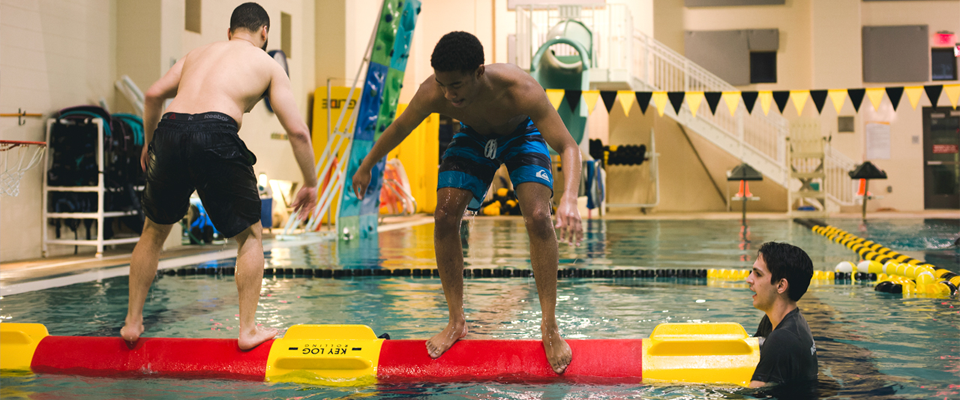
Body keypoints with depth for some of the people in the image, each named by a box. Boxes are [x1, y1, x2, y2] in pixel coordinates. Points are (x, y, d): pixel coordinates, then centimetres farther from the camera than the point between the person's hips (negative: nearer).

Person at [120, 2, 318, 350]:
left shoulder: (199, 53, 29)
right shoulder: (267, 64, 19)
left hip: (171, 130, 4)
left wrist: (148, 143, 31)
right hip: (216, 134, -4)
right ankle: (248, 329, 9)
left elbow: (154, 94, 18)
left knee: (154, 231, 23)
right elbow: (297, 130, 12)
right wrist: (310, 183, 21)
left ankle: (132, 322, 28)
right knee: (249, 235, 13)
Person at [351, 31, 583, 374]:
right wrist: (366, 168, 3)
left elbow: (568, 147, -41)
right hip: (473, 136, 3)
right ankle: (457, 322, 3)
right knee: (444, 218, -13)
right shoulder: (432, 94, -33)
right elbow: (398, 129, -10)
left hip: (522, 135, -3)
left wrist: (569, 198, -59)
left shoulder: (520, 89, -42)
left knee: (538, 218, -23)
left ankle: (550, 326, -10)